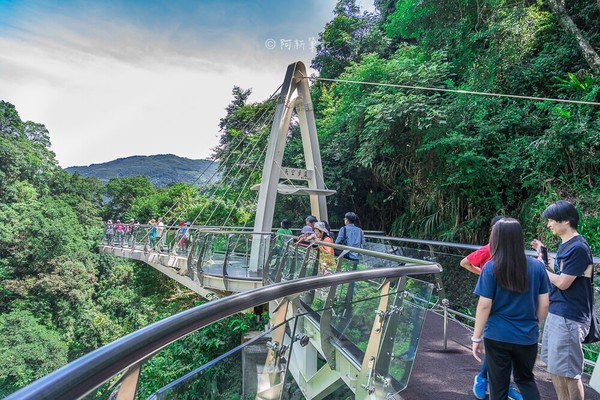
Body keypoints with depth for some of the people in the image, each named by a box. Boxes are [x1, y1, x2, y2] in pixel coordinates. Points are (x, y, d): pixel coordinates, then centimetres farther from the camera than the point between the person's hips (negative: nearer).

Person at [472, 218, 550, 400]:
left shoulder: (491, 267, -14)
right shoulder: (537, 266, -4)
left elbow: (484, 305, -13)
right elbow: (544, 304, 1)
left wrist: (476, 337, -4)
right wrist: (535, 326, 19)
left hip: (497, 336, -3)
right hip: (527, 336, 3)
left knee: (499, 384, 13)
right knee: (526, 378, 26)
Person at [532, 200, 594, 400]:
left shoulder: (578, 247, -19)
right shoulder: (565, 244, 10)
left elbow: (562, 283, -19)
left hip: (569, 317, -10)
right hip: (556, 312, 10)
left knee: (568, 372, 0)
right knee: (553, 366, 19)